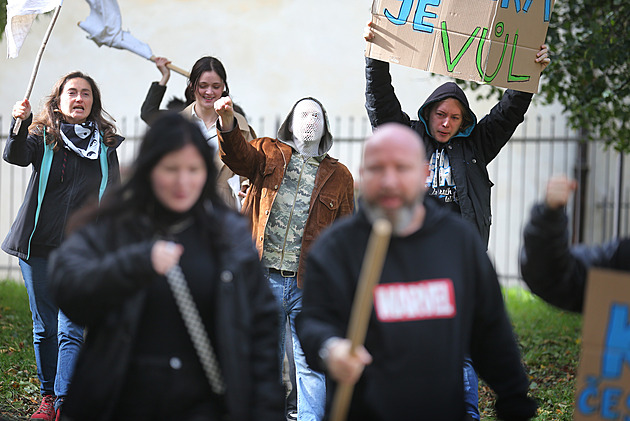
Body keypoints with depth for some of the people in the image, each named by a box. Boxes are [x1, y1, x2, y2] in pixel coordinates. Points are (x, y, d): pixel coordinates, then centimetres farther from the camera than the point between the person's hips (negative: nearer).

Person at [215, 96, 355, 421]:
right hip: (265, 279, 0)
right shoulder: (269, 153, 10)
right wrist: (227, 124, -31)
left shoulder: (339, 175, 11)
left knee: (311, 366, 2)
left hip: (310, 286, 0)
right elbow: (238, 156, -11)